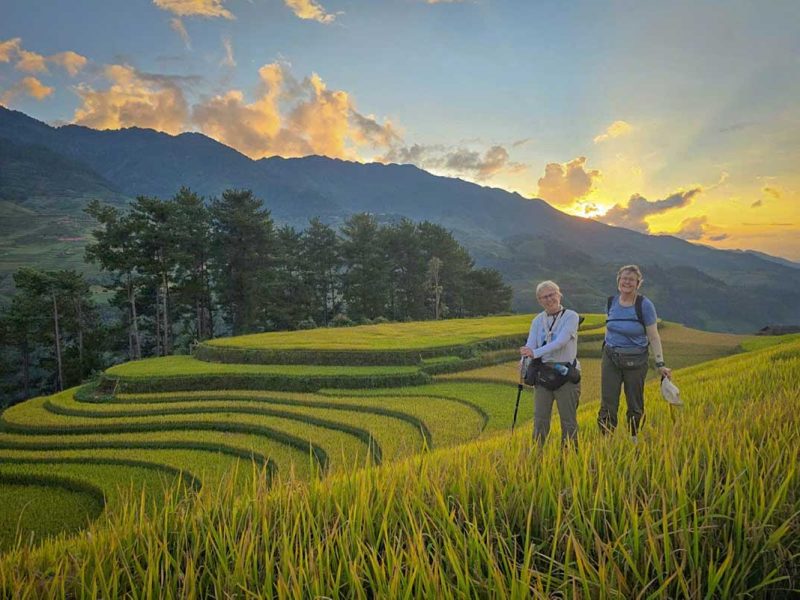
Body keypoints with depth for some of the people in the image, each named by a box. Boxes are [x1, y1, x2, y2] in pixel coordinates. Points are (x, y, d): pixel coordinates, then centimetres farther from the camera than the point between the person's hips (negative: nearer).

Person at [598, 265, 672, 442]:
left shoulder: (644, 305, -9)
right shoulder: (611, 302, 2)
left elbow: (653, 337, -8)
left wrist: (660, 364, -13)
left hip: (635, 360, -3)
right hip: (611, 357, 3)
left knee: (635, 405, 8)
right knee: (607, 404, -1)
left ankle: (634, 440, 23)